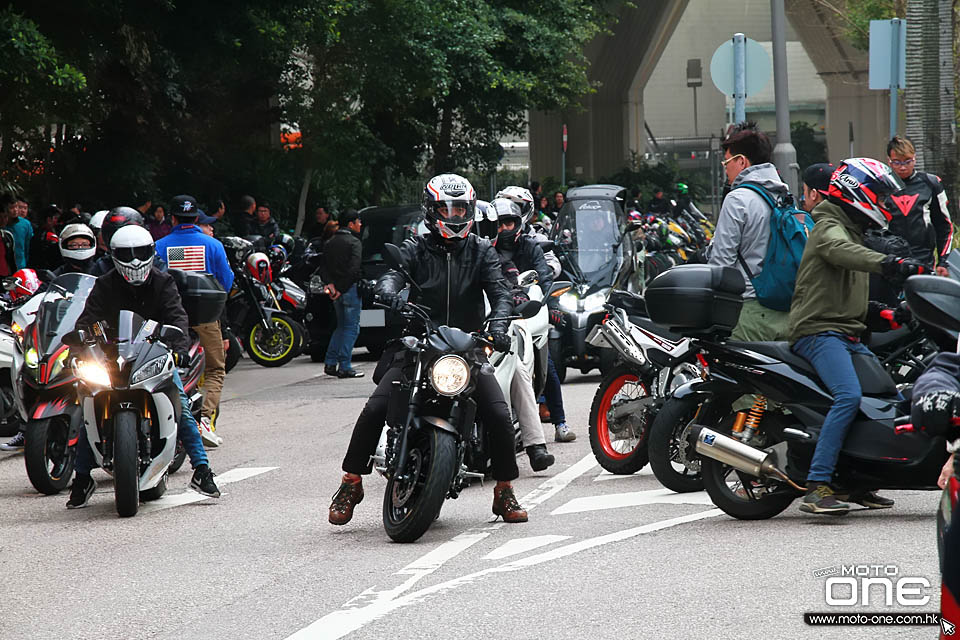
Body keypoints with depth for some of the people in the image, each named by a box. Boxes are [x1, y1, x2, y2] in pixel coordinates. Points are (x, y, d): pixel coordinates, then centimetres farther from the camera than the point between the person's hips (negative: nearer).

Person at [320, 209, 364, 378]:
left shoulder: (330, 243, 13)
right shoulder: (354, 242, -10)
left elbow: (325, 266, 6)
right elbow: (354, 269, -18)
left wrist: (330, 283, -5)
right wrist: (341, 289, -14)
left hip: (336, 289, 7)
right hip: (350, 288, -7)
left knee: (341, 326, 18)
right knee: (351, 328, -2)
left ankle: (330, 363, 12)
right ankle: (344, 367, -6)